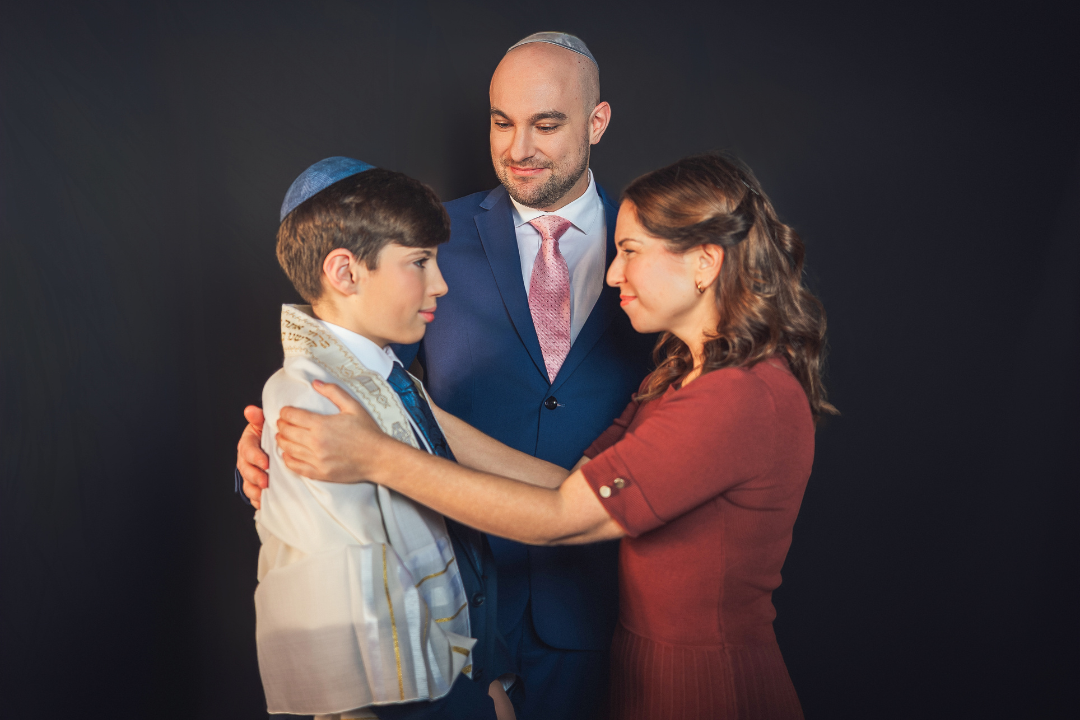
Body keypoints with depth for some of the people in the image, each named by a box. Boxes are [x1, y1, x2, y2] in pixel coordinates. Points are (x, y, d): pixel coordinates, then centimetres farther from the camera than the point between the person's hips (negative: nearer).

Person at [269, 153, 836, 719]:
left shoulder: (746, 400, -26)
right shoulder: (685, 376, 6)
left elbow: (561, 518, -25)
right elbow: (574, 486, -3)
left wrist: (377, 458, -22)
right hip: (647, 664, 8)